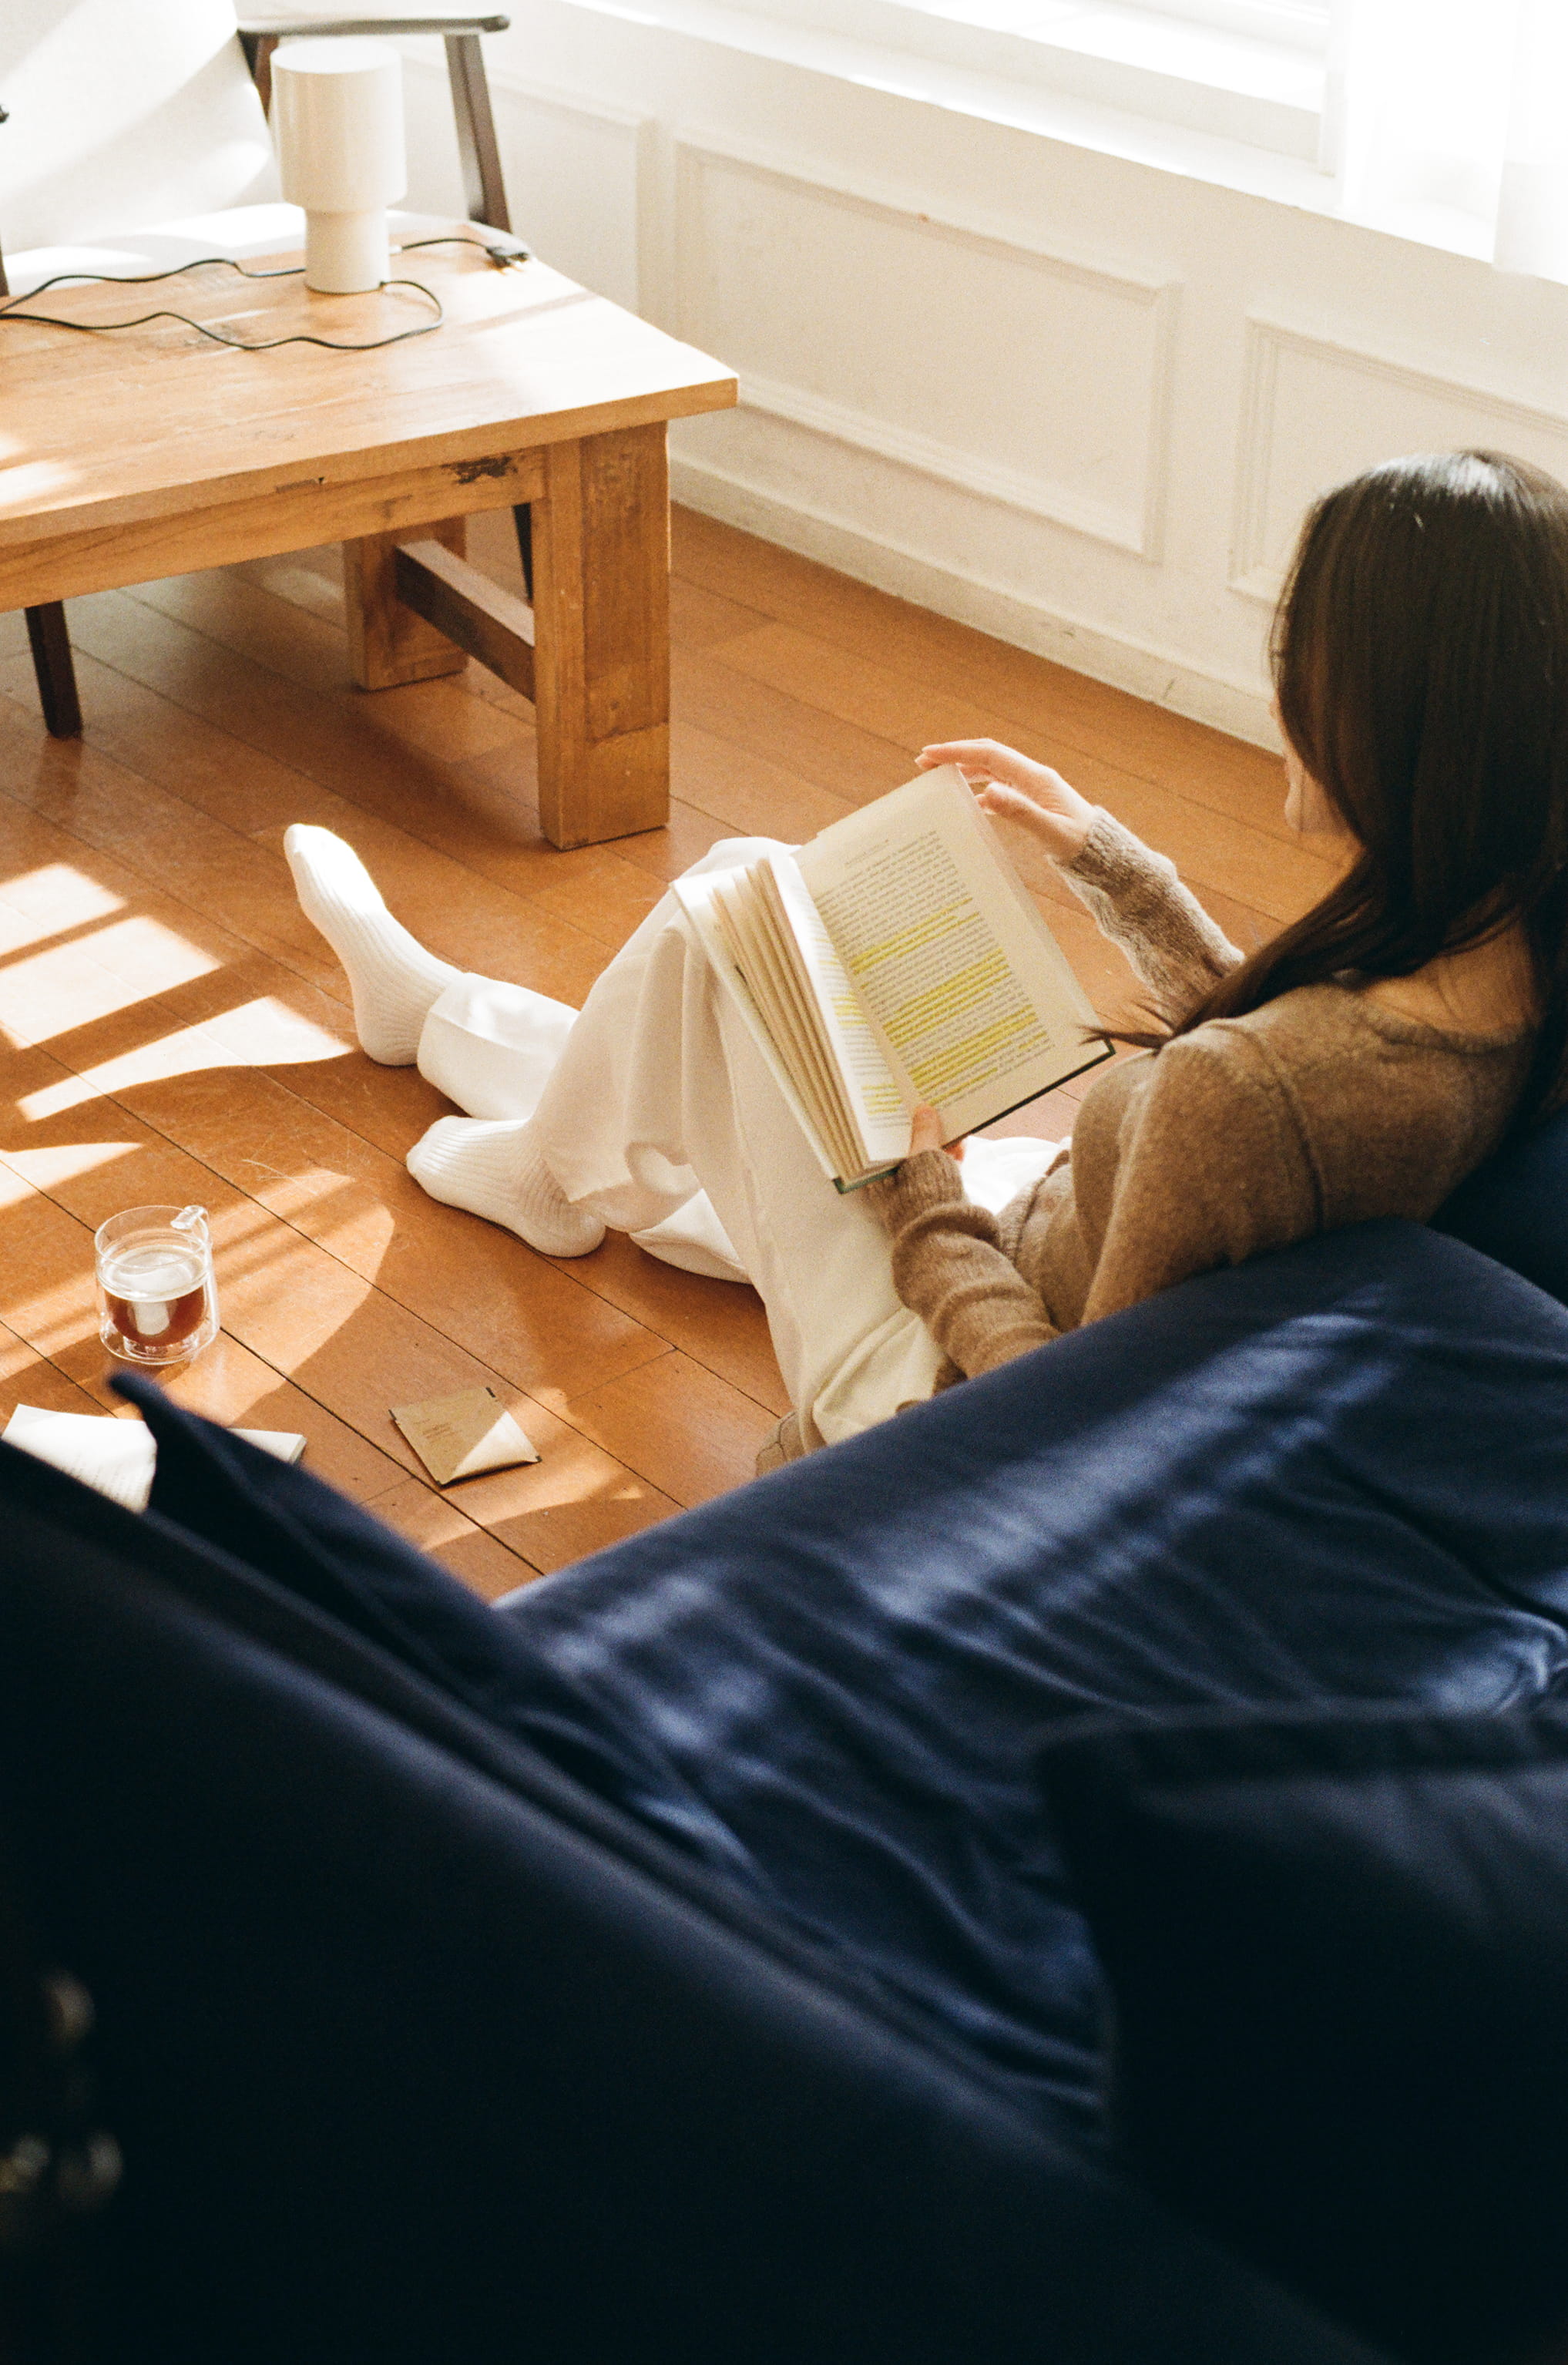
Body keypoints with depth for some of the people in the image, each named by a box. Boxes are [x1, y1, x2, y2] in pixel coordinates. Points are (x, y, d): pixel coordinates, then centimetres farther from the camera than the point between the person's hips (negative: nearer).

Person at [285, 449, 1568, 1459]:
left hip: (951, 1380, -7)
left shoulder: (1244, 1091, -41)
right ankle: (434, 1011, 55)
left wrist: (920, 1203, -17)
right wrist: (1115, 864, 6)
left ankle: (554, 1166, 34)